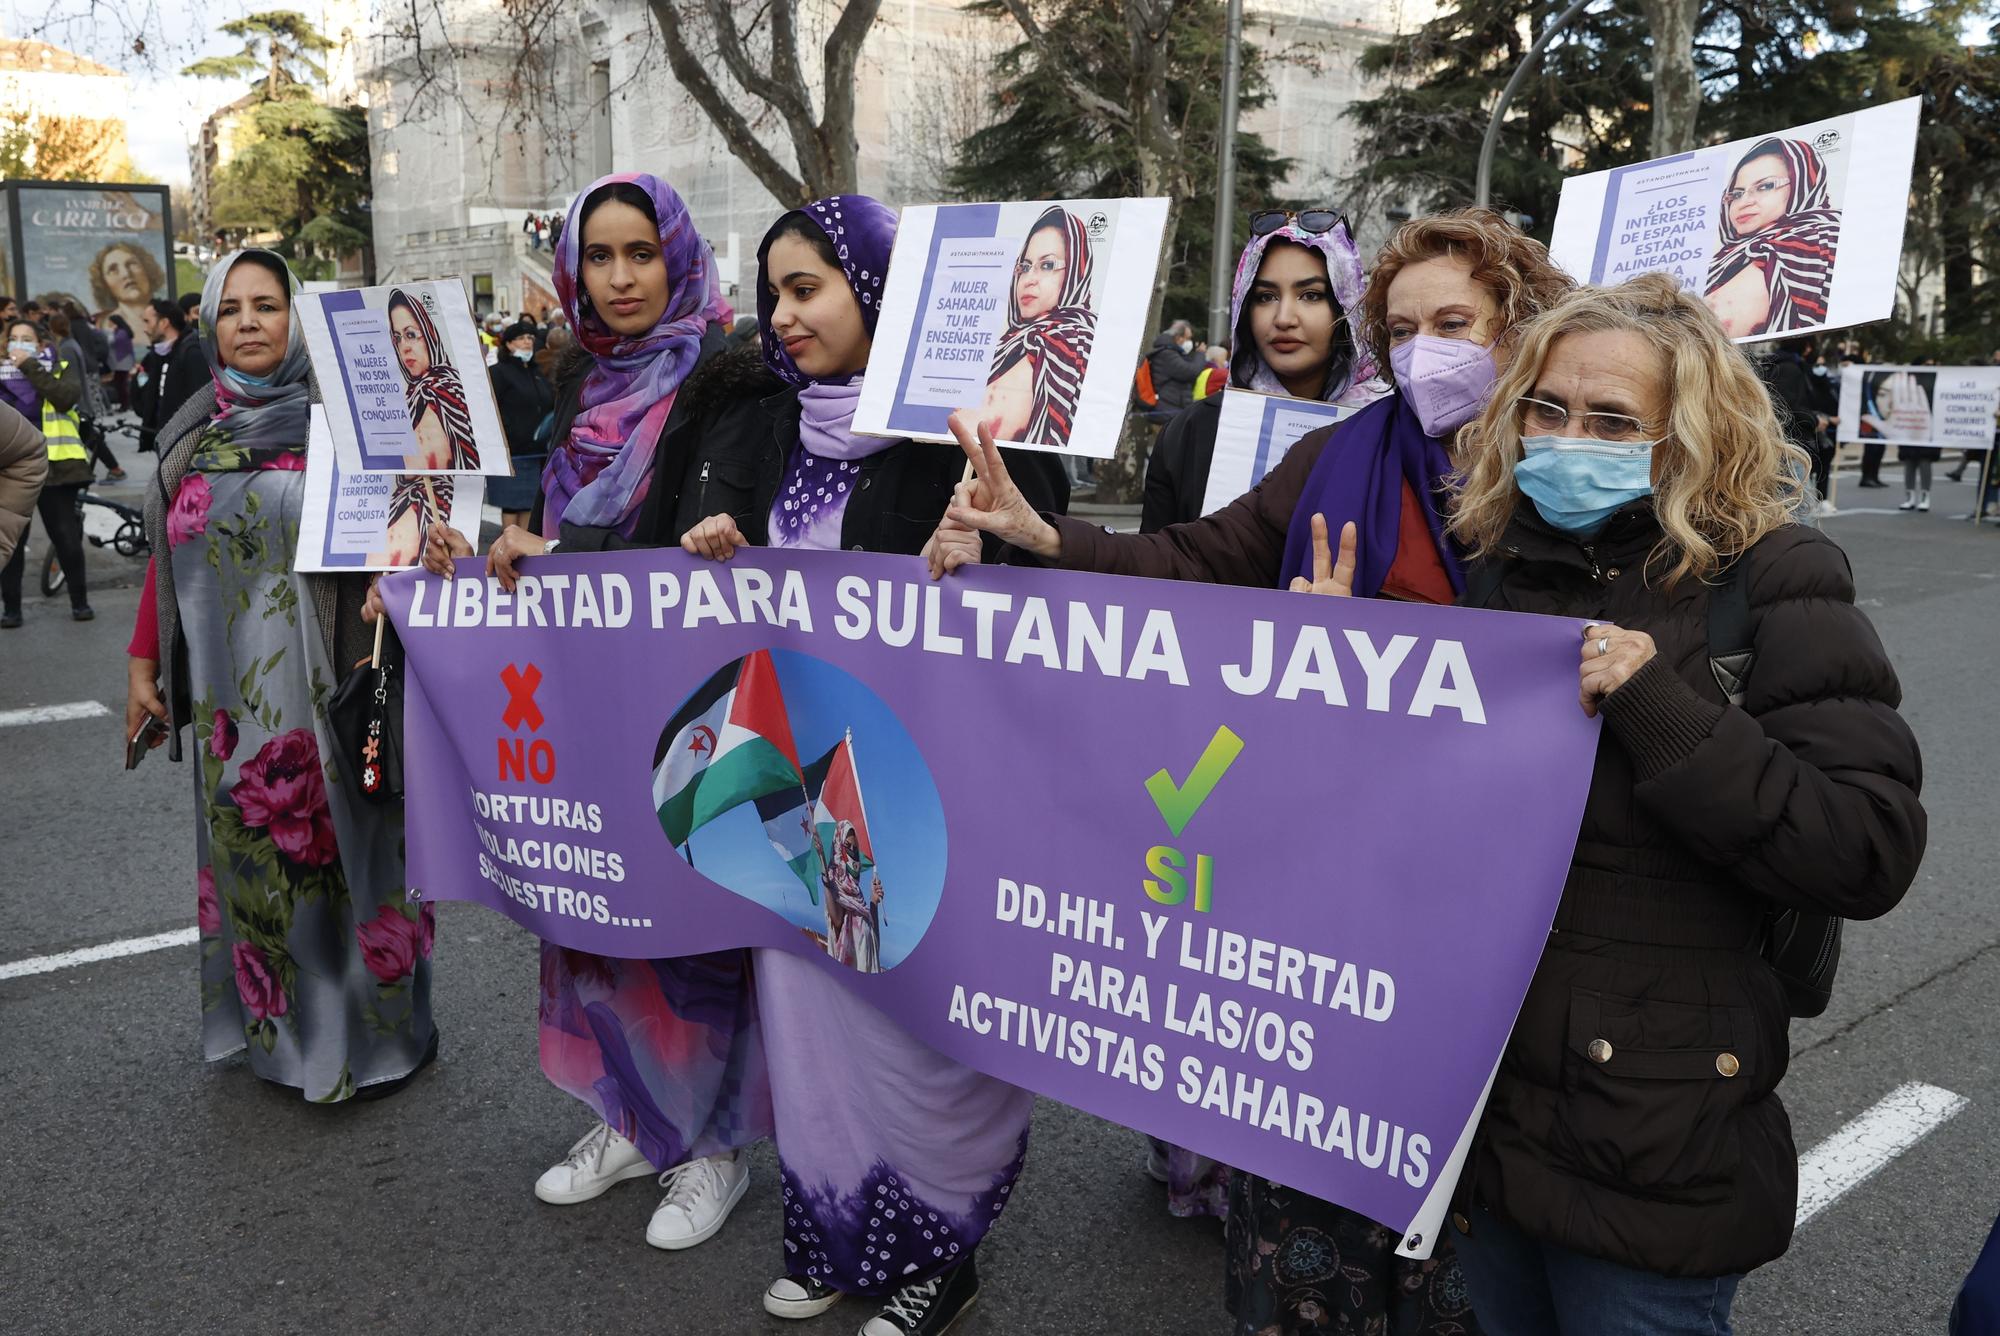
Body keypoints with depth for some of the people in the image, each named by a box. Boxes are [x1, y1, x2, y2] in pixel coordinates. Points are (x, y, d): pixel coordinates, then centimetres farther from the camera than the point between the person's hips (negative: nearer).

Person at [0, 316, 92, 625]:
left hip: (53, 465, -2)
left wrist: (30, 366, -17)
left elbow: (66, 398, -16)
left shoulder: (62, 368, 5)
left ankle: (79, 601, 17)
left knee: (66, 537, 3)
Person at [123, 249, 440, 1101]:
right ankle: (281, 1030, 26)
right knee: (250, 848, 11)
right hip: (226, 689, 5)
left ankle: (375, 1031, 18)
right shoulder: (195, 431, 10)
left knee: (335, 838, 2)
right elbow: (166, 553, 14)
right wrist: (142, 663, 12)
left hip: (323, 680, -4)